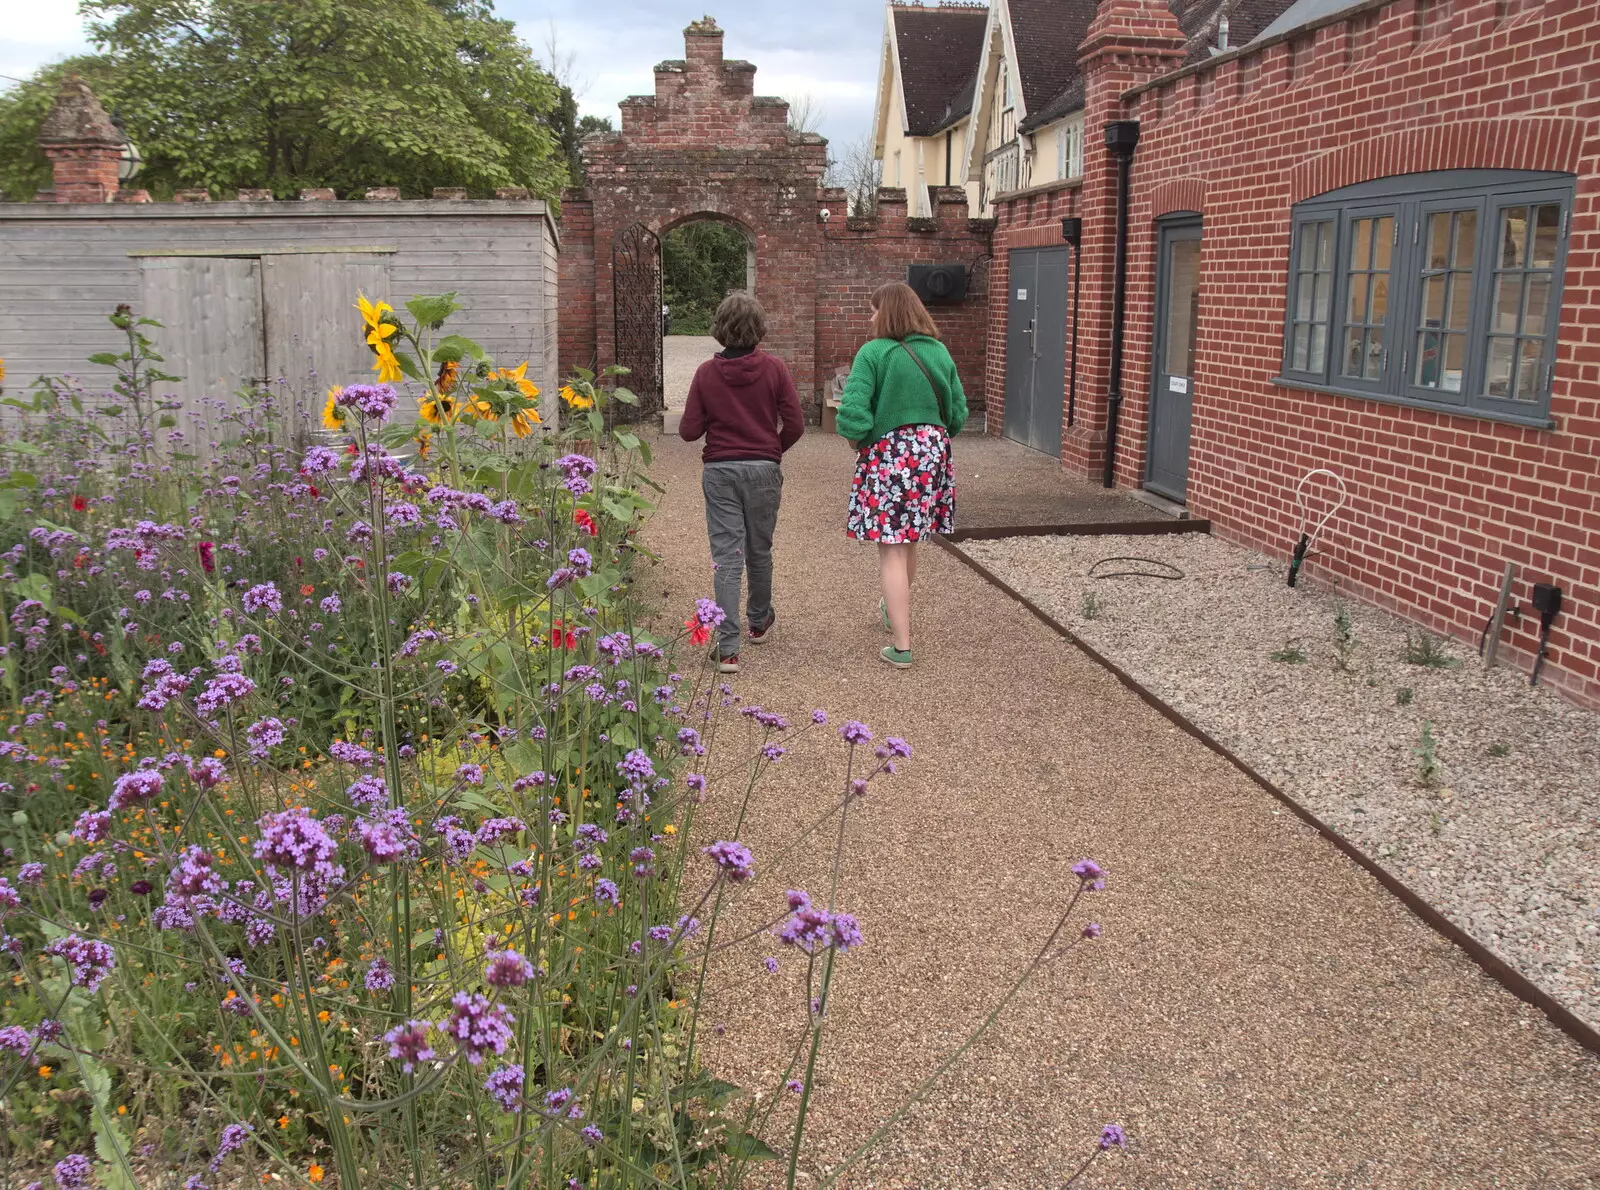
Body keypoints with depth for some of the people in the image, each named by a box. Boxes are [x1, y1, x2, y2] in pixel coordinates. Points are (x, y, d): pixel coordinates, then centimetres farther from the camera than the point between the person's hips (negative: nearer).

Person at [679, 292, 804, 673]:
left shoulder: (707, 372, -6)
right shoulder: (773, 368, -6)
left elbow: (689, 430, -6)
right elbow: (795, 424, -6)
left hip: (720, 471, -1)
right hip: (763, 469, 1)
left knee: (726, 557, -1)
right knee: (759, 550, 18)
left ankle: (727, 648, -7)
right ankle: (760, 621, 39)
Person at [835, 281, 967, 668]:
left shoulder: (873, 352, -11)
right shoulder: (939, 353, 6)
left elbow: (853, 411, -19)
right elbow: (958, 413, 8)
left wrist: (858, 438, 0)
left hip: (889, 453, -6)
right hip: (932, 452, 6)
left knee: (892, 549, 0)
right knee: (910, 540, 24)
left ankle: (901, 647, 0)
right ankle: (894, 609, 48)